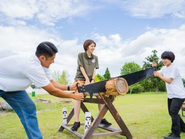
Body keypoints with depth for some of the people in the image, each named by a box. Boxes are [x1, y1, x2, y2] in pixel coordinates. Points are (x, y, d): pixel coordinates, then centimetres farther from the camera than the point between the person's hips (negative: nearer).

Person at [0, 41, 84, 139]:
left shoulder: (41, 64, -13)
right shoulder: (32, 66, -38)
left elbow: (52, 83, 0)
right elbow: (52, 91, -29)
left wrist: (69, 87, -8)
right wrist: (74, 96, -19)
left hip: (11, 85, 8)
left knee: (28, 108, 0)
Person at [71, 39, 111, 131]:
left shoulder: (95, 57, 11)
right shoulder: (81, 55, -1)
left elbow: (94, 69, 6)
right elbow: (81, 68, -8)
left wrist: (92, 80, -8)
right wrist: (87, 79, -14)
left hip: (91, 79, 4)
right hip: (80, 78, -4)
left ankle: (102, 118, 0)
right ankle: (76, 122, -20)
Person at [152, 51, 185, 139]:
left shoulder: (174, 68, -16)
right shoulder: (164, 68, 9)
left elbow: (169, 80, -21)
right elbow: (156, 74, 10)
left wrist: (159, 75, -21)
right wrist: (154, 67, -7)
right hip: (170, 95, 9)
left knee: (173, 112, -16)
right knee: (172, 112, 15)